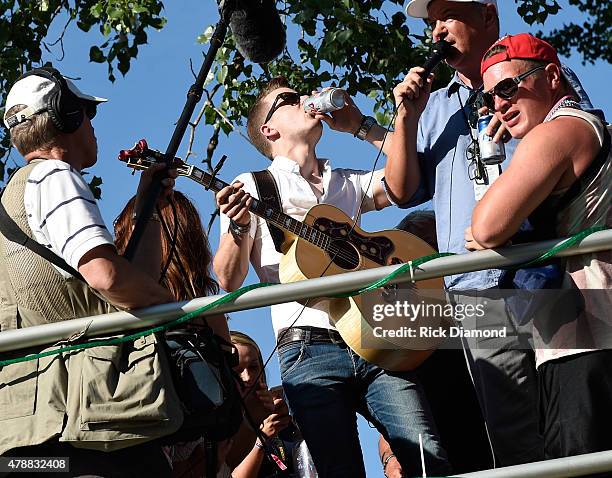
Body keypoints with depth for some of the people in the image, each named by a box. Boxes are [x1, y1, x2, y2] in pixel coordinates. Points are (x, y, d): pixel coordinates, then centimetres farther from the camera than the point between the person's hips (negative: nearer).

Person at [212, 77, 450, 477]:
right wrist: (239, 227, -15)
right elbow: (229, 280, 5)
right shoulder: (252, 188, 14)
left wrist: (360, 126, 16)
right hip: (310, 349, -3)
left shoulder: (348, 184, 26)